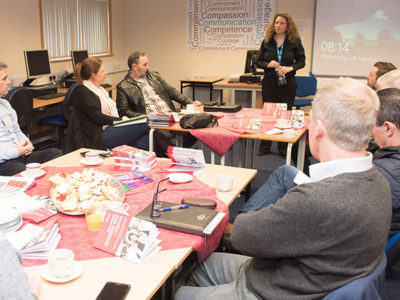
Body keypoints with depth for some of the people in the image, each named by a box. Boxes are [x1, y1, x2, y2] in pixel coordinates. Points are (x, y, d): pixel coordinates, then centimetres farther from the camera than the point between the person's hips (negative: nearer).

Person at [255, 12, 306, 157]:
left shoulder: (295, 41, 0)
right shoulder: (267, 42, 5)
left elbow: (301, 61, 1)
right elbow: (258, 61, 7)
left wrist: (290, 68, -18)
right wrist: (268, 64, -14)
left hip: (287, 83, -1)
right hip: (269, 82, 1)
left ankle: (284, 148, 15)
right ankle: (265, 146, 16)